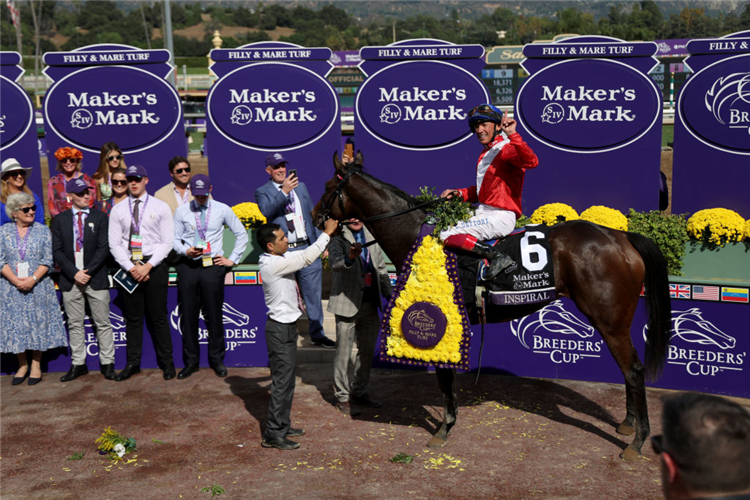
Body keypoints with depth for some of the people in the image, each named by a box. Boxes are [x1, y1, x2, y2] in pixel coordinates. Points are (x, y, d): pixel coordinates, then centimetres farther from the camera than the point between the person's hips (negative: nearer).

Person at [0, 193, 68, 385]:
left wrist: (33, 279, -15)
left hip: (38, 287, -1)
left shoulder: (42, 230, 3)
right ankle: (22, 365, 15)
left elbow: (48, 260, -2)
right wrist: (16, 281, -14)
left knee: (38, 323, 1)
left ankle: (36, 366, 10)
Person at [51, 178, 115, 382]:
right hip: (70, 280, 2)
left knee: (103, 323, 2)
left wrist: (88, 272, -13)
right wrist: (74, 273, -10)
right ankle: (78, 364, 15)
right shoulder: (60, 220, 7)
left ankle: (107, 363, 9)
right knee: (74, 324, 7)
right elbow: (57, 251, 2)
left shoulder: (100, 218, 4)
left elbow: (104, 249, -3)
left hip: (96, 279, -1)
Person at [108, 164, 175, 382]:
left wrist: (148, 266, -11)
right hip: (128, 267, 2)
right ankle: (132, 363, 15)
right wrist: (131, 267, -9)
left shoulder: (160, 207, 3)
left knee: (158, 316, 1)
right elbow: (114, 244, 4)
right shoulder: (118, 210, 8)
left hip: (155, 266, -2)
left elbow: (167, 242, -2)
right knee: (133, 318, 7)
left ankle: (167, 363, 11)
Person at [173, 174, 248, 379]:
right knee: (188, 315, 3)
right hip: (188, 266, 1)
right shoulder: (182, 211, 7)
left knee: (214, 315, 2)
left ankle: (217, 359, 15)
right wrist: (186, 250, -12)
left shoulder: (222, 210, 4)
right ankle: (191, 361, 15)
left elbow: (241, 234, 11)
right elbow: (175, 239, 9)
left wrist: (233, 259, 6)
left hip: (212, 266, -1)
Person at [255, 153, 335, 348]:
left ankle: (317, 334, 20)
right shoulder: (263, 191, 2)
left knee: (313, 294, 8)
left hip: (307, 248, 4)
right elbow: (266, 210, -19)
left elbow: (312, 215, 17)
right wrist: (284, 191, -29)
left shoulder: (301, 186, 15)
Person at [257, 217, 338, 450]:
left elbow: (303, 254, 16)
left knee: (286, 379, 17)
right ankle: (272, 435, 1)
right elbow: (306, 258, -23)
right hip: (281, 329, -10)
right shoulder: (273, 264, -22)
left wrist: (328, 235, 7)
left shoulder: (280, 258, 7)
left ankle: (282, 426, 28)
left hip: (286, 326, 10)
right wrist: (326, 233, -15)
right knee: (282, 381, -5)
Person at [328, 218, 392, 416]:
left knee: (367, 351, 15)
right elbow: (335, 263, -28)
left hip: (370, 303, 6)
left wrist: (389, 296, 13)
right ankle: (342, 397, 15)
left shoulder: (371, 238, 11)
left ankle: (360, 392, 29)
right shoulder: (339, 240, -9)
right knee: (344, 353, 2)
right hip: (348, 303, -6)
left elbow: (381, 268, 17)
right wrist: (349, 258, -49)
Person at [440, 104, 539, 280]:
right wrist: (459, 193, 12)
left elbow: (531, 162, -31)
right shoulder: (486, 152, 19)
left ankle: (498, 257, -22)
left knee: (448, 235, -21)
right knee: (443, 228, 19)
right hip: (485, 212, 10)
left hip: (500, 216, -10)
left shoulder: (507, 149, -9)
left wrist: (513, 135, -37)